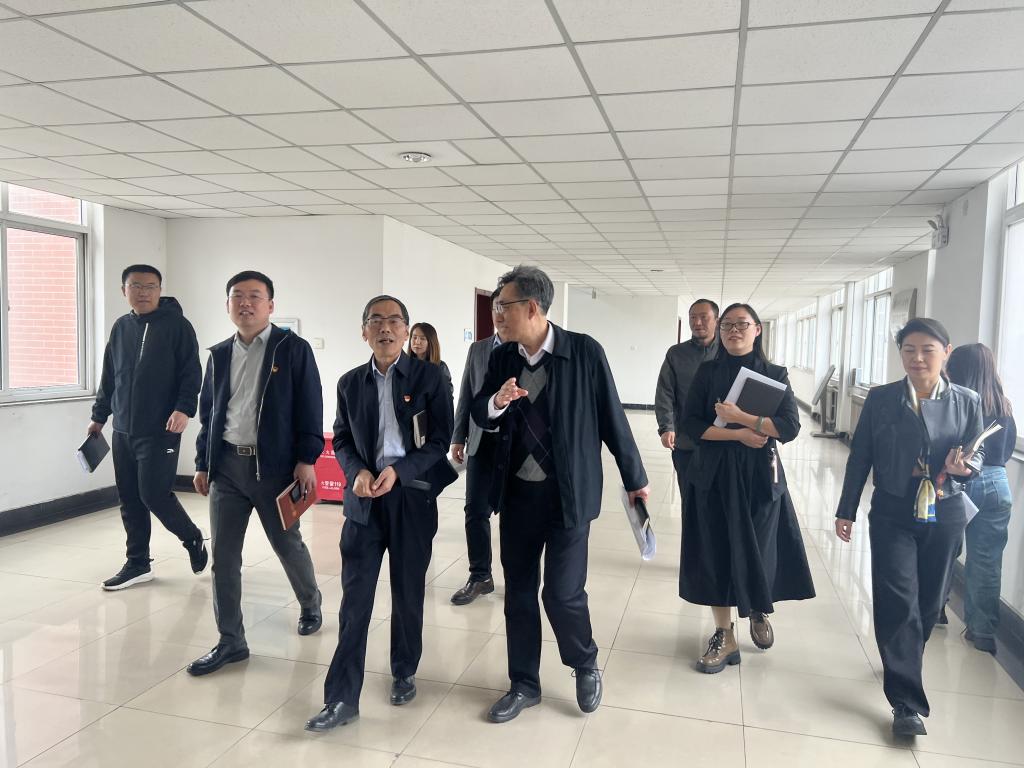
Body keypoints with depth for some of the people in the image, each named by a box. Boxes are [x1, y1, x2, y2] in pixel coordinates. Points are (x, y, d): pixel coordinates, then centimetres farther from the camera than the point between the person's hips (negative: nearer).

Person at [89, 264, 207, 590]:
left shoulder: (177, 325, -5)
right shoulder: (120, 327, 13)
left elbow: (191, 373, -10)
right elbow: (109, 378, 20)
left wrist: (184, 408, -22)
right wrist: (99, 416, 21)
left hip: (160, 431, -6)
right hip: (123, 430, 6)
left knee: (154, 494, -8)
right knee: (130, 500, 9)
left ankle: (193, 539, 17)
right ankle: (137, 563, 21)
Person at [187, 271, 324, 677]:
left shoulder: (293, 349, -4)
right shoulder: (219, 355, 11)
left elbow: (310, 408, -7)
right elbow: (207, 412, 15)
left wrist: (306, 460, -12)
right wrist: (202, 464, 12)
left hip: (275, 465, -4)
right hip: (226, 465, 4)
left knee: (288, 545, 11)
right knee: (223, 555, 4)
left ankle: (310, 605, 38)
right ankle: (230, 641, 16)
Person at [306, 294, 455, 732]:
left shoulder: (428, 376, -3)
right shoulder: (350, 383, 7)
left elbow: (442, 440, -5)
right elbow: (341, 440, 11)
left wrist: (399, 471, -18)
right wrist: (357, 471, -9)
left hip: (412, 498, -2)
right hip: (364, 499, 2)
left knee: (408, 594, 13)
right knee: (354, 598, 2)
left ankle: (404, 672, 35)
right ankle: (342, 698, 11)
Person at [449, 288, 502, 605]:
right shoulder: (477, 349, 9)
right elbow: (466, 395, 10)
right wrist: (458, 437, 6)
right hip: (482, 441, 3)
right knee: (475, 511, 5)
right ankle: (480, 577, 20)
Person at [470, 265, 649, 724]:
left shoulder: (584, 351, -11)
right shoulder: (502, 358, 2)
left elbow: (611, 416, -5)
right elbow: (480, 416, 7)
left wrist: (634, 478, 2)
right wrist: (496, 402, -17)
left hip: (569, 493, -4)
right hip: (516, 493, 5)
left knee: (562, 593, -2)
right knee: (519, 592, 11)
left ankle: (586, 667, 29)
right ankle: (524, 684, 31)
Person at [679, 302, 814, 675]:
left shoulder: (775, 375, 2)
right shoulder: (707, 372, 3)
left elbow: (790, 426, -9)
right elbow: (691, 423, -5)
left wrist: (739, 416, -18)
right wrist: (740, 434, -15)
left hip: (760, 477, -1)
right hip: (714, 476, 1)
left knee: (758, 550, 4)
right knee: (716, 553, 2)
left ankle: (759, 612, 37)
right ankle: (725, 637, 17)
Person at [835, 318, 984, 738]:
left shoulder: (967, 401, 0)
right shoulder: (880, 399, -3)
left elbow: (977, 454, 7)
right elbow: (860, 457, 0)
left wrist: (964, 466, -19)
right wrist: (846, 511, 0)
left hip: (944, 517, 2)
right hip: (892, 516, -2)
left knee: (929, 602, 13)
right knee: (898, 602, -8)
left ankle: (902, 666, 40)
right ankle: (907, 701, -1)